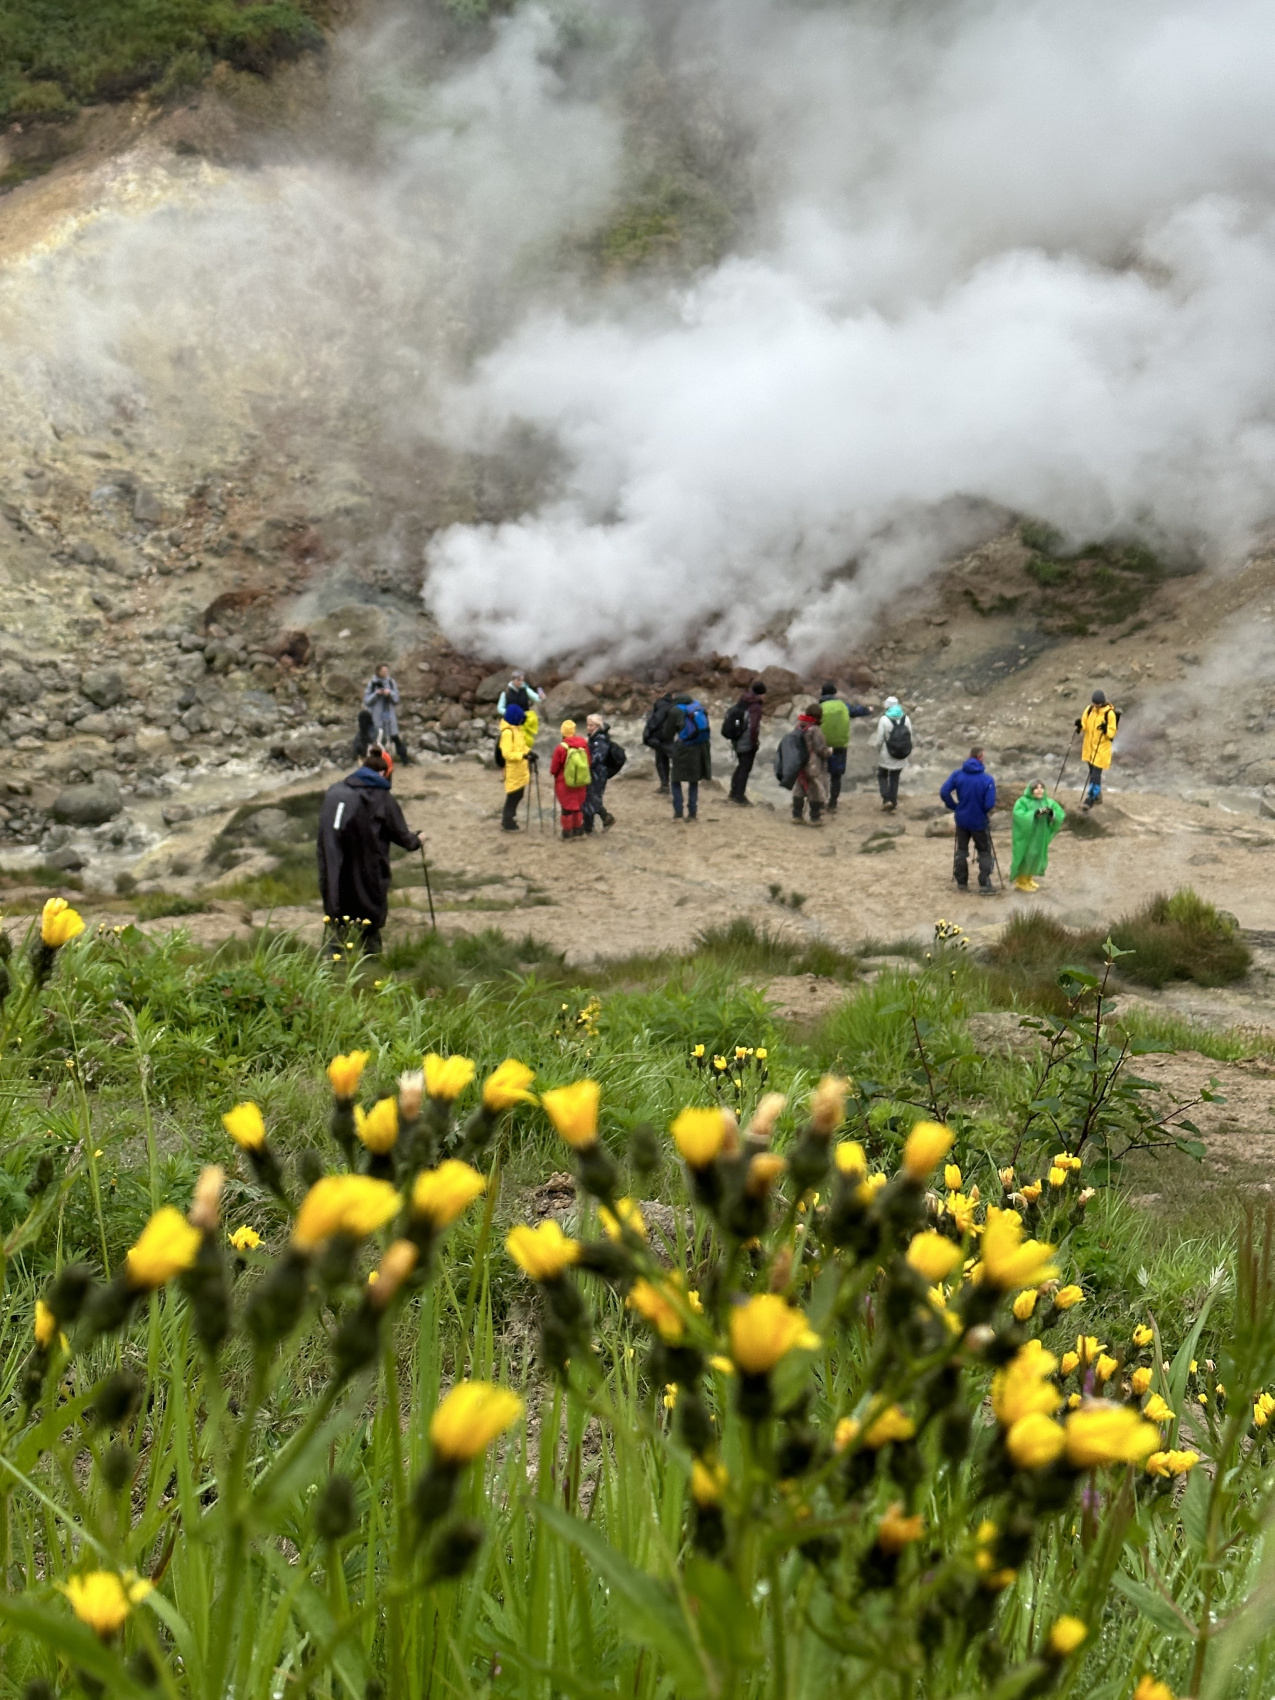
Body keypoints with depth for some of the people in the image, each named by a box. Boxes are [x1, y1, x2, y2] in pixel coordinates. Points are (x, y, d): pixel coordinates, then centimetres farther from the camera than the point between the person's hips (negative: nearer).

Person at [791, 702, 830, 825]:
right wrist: (828, 752, 1)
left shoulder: (799, 728, 1)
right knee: (817, 792, 5)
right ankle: (815, 818, 11)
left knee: (799, 790, 17)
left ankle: (797, 815, 23)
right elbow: (821, 749, -20)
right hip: (815, 767, -7)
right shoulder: (815, 730, -21)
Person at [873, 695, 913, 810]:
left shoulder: (884, 720, -16)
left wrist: (878, 752, 4)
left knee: (882, 775, 19)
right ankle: (893, 805, 19)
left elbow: (879, 740, -14)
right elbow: (910, 738, -2)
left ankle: (886, 799, 3)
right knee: (894, 779, 16)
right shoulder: (906, 719, -6)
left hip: (886, 755, -3)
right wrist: (906, 753, 12)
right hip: (900, 757, 3)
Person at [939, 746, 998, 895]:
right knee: (984, 852, 11)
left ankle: (961, 881, 25)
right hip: (980, 821, -3)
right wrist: (984, 810, 1)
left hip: (962, 819, 3)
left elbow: (944, 792, -13)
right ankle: (985, 885, 5)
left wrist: (954, 806, 2)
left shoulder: (957, 774, -10)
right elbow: (989, 804, -22)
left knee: (961, 850, 19)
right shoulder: (987, 779, -18)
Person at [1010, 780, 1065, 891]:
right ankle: (1022, 882, 16)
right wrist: (1034, 814, -33)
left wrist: (1051, 813, -23)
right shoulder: (1023, 802, -11)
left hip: (1040, 837, 6)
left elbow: (1061, 814, -2)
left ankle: (1029, 879, 34)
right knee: (1025, 858, 0)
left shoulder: (1048, 802, 4)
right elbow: (1018, 815, -26)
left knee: (1036, 857, 15)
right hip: (1026, 836, -6)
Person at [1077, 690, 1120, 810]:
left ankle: (1091, 798, -3)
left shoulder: (1110, 714, -15)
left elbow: (1112, 732, -11)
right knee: (1092, 772, 17)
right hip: (1089, 746, 6)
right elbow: (1084, 726, 9)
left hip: (1102, 748, -6)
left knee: (1096, 774, -8)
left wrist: (1106, 730, -32)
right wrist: (1080, 726, -13)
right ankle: (1097, 795, 33)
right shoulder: (1089, 710, 0)